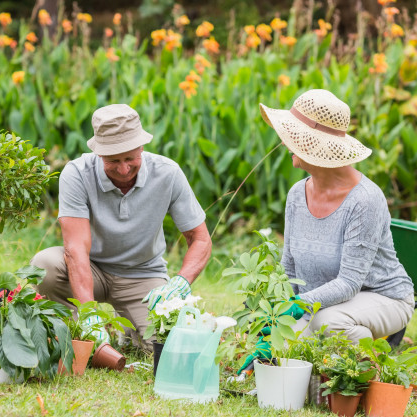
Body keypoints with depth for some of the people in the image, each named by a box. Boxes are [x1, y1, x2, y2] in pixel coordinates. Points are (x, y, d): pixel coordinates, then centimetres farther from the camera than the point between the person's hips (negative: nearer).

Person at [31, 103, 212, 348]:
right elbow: (76, 248, -32)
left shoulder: (168, 174, -18)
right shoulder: (77, 174, -23)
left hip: (143, 275, 1)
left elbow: (201, 240, -12)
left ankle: (122, 322, 12)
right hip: (92, 270, -1)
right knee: (45, 264, -33)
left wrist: (181, 283, -33)